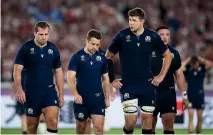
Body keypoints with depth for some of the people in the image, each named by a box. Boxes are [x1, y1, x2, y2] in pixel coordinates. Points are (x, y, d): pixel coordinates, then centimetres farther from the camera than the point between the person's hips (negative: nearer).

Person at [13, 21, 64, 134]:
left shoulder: (53, 49, 5)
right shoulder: (25, 48, -4)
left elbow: (58, 72, 11)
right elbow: (17, 70, -6)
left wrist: (61, 94, 10)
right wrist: (19, 90, -17)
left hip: (49, 91, 1)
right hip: (31, 92, -1)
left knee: (52, 120, -17)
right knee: (32, 125, 6)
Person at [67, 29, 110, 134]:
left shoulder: (102, 58, 7)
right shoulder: (77, 57, -4)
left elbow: (106, 79, 15)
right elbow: (70, 77, -11)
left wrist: (107, 98, 11)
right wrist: (75, 94, -24)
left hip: (98, 99, 2)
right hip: (81, 99, -2)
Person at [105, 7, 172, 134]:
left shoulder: (152, 36, -2)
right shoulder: (122, 36, -6)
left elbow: (167, 55, 12)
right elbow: (108, 57, 6)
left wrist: (161, 76, 5)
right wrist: (112, 79, 1)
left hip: (147, 84, 2)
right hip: (128, 85, -2)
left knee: (147, 118, 2)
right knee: (131, 121, -11)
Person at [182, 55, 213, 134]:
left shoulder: (202, 68, 0)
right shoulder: (188, 69, -3)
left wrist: (202, 60, -10)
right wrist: (187, 60, -11)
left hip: (200, 96, 2)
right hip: (190, 97, -2)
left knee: (200, 118, 7)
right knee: (191, 117, -10)